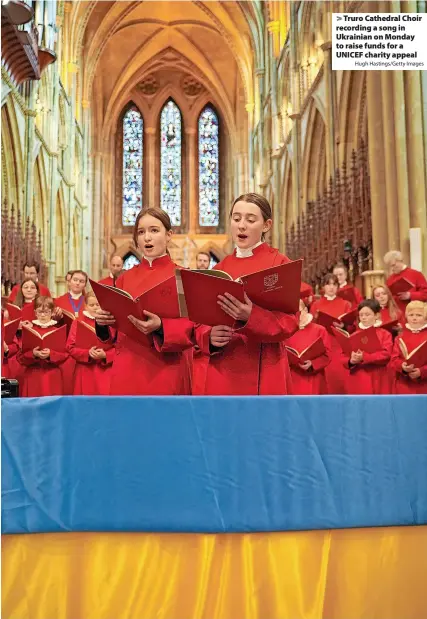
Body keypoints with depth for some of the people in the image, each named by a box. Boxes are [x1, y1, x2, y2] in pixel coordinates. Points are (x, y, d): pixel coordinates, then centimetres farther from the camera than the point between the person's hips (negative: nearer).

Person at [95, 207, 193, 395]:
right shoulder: (124, 278, 9)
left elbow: (190, 331, -8)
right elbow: (114, 332, 12)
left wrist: (160, 328, -25)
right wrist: (103, 321, -9)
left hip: (165, 374, -3)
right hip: (126, 372, 3)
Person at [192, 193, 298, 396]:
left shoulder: (280, 264, -1)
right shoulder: (219, 269, 11)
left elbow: (289, 322, -8)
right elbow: (201, 320, 10)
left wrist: (250, 317, -25)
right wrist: (210, 337, -12)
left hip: (260, 373, -3)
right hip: (217, 371, 4)